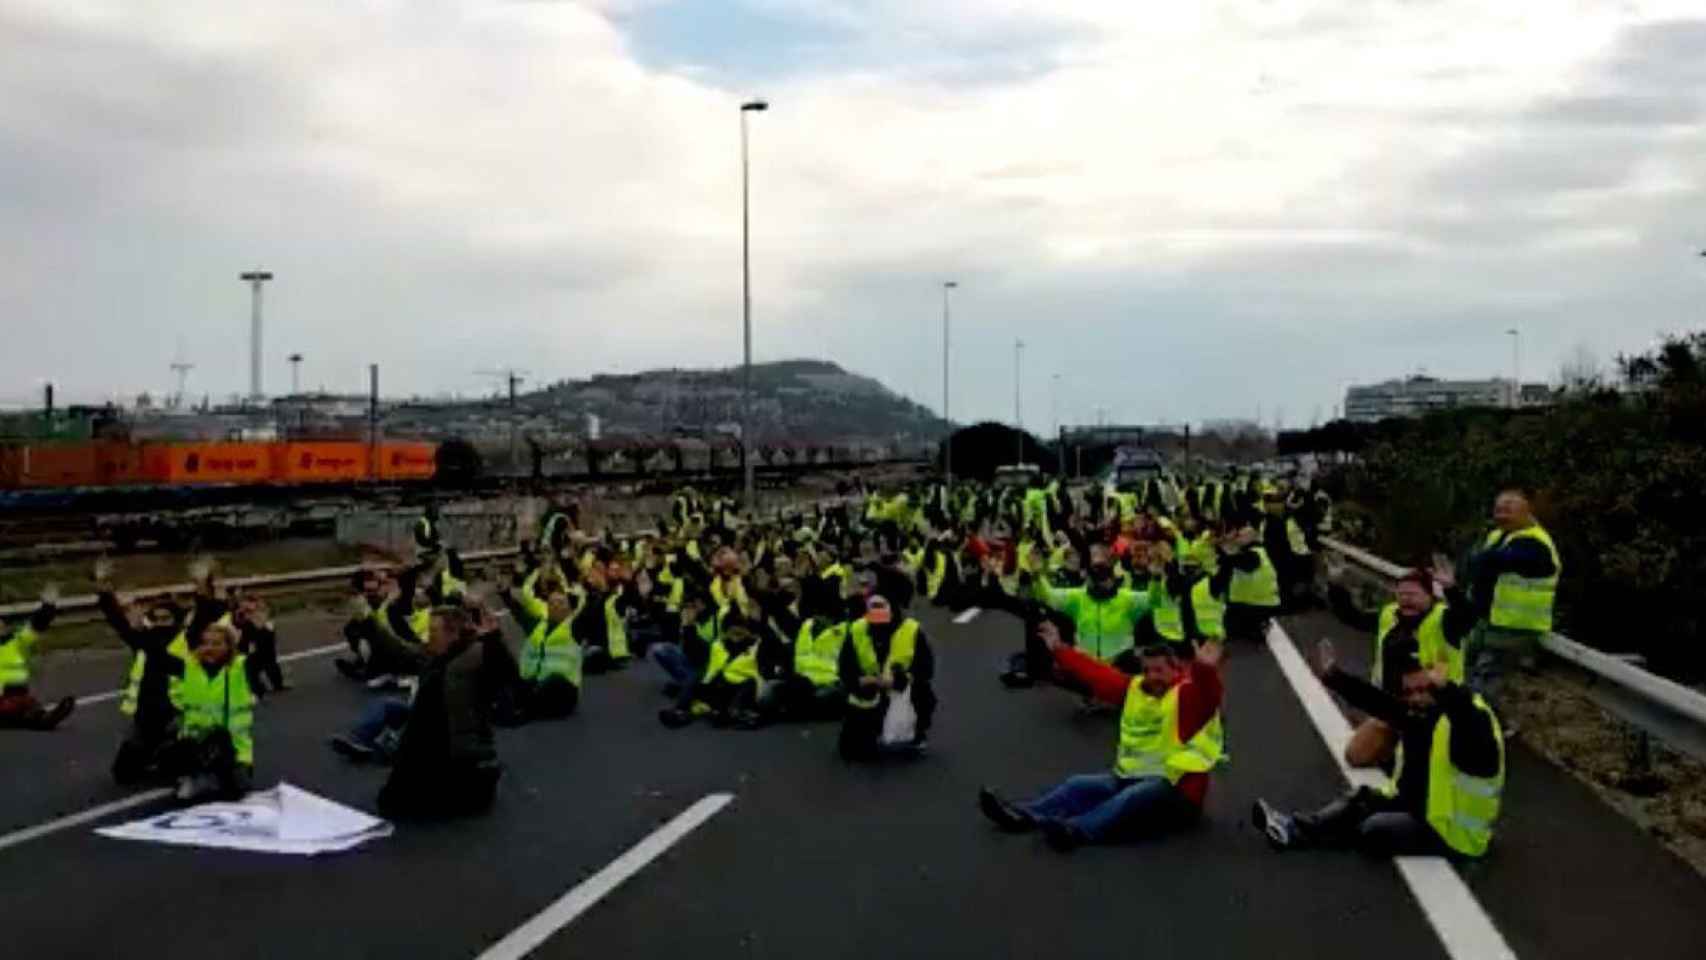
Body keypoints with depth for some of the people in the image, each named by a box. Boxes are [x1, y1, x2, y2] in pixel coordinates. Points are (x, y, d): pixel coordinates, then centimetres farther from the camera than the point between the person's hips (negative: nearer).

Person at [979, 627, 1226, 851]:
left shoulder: (1189, 694, -8)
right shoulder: (1135, 688, 12)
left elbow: (1210, 695, -31)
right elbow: (1097, 674, 15)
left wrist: (1206, 669, -53)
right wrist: (1059, 650, 13)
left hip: (1175, 789, -8)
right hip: (1130, 778, 8)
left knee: (1132, 798, -35)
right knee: (1079, 785, -6)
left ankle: (1074, 830, -55)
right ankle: (1022, 815, -24)